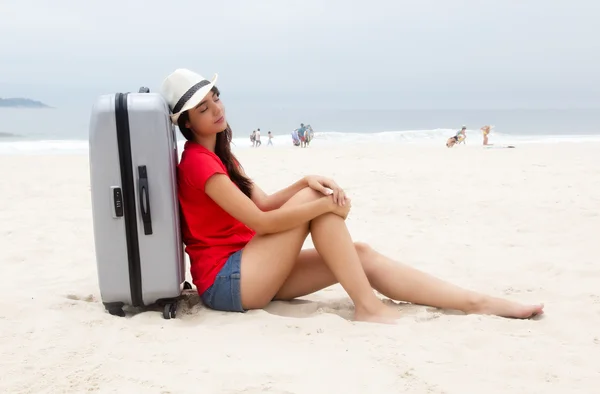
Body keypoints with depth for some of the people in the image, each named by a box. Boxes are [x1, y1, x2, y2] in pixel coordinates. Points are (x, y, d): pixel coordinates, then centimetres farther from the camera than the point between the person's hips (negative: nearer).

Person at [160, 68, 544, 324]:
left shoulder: (219, 155, 17)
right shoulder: (197, 161, -14)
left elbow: (264, 203, 10)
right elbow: (261, 220, -19)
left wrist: (305, 182, -7)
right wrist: (325, 204, -15)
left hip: (252, 269, 8)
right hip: (227, 283, -8)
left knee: (362, 254, -7)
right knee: (314, 202, -18)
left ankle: (478, 303, -11)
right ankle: (366, 306, -18)